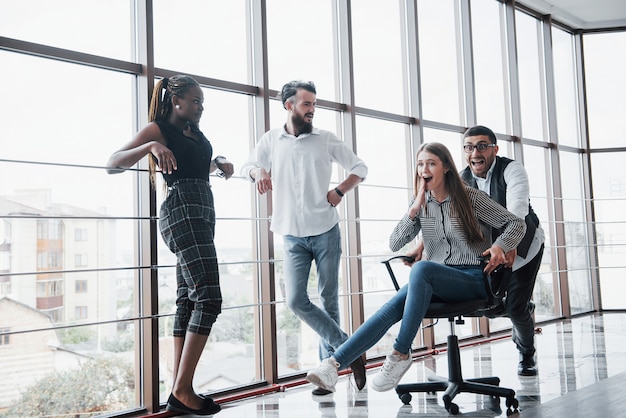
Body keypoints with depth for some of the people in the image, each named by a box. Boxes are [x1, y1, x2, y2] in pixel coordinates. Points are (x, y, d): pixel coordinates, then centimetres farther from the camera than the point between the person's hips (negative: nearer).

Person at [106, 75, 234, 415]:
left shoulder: (193, 131, 22)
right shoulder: (159, 129, 0)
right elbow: (114, 164, -10)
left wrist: (219, 163, 18)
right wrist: (151, 146, -25)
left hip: (203, 213, 9)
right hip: (182, 211, -9)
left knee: (188, 300, 4)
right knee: (209, 297, -17)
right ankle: (182, 390, -14)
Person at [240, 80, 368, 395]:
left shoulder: (326, 139, 4)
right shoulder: (271, 140, 6)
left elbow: (359, 168, 12)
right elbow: (247, 166, 17)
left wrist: (339, 191, -4)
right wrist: (259, 172, -6)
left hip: (326, 231, -1)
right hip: (292, 235, 1)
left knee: (328, 300, 3)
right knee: (296, 300, -10)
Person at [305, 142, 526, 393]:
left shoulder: (471, 198, -3)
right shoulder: (422, 204, 10)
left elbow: (516, 224, -1)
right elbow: (394, 244, 3)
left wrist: (500, 246, -22)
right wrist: (415, 209, -9)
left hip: (473, 279, -4)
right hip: (437, 283, 4)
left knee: (422, 268, -36)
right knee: (392, 307, -26)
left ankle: (400, 354, -32)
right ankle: (334, 364, -36)